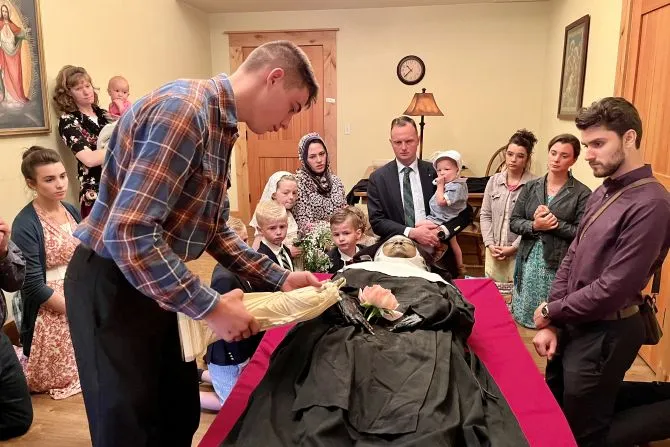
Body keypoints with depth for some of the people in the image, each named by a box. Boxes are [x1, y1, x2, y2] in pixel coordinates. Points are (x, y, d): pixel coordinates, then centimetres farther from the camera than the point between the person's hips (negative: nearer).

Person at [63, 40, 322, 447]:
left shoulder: (221, 126, 8)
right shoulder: (184, 108, -24)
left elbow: (213, 230, 13)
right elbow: (127, 233, -31)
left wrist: (280, 278, 5)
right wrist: (211, 308, -25)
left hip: (158, 282, 9)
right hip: (113, 284, -9)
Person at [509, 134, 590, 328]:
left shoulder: (582, 193, -5)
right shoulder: (531, 186, 6)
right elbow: (514, 222, 4)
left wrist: (555, 224, -18)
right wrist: (534, 226, -14)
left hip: (559, 266, -4)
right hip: (528, 263, 4)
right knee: (522, 318, 13)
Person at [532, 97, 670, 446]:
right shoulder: (602, 193, 7)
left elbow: (612, 289, -26)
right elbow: (570, 259, 7)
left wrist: (550, 311, -11)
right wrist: (551, 324, -1)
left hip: (604, 334, -9)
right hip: (574, 324, 9)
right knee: (554, 407, 24)